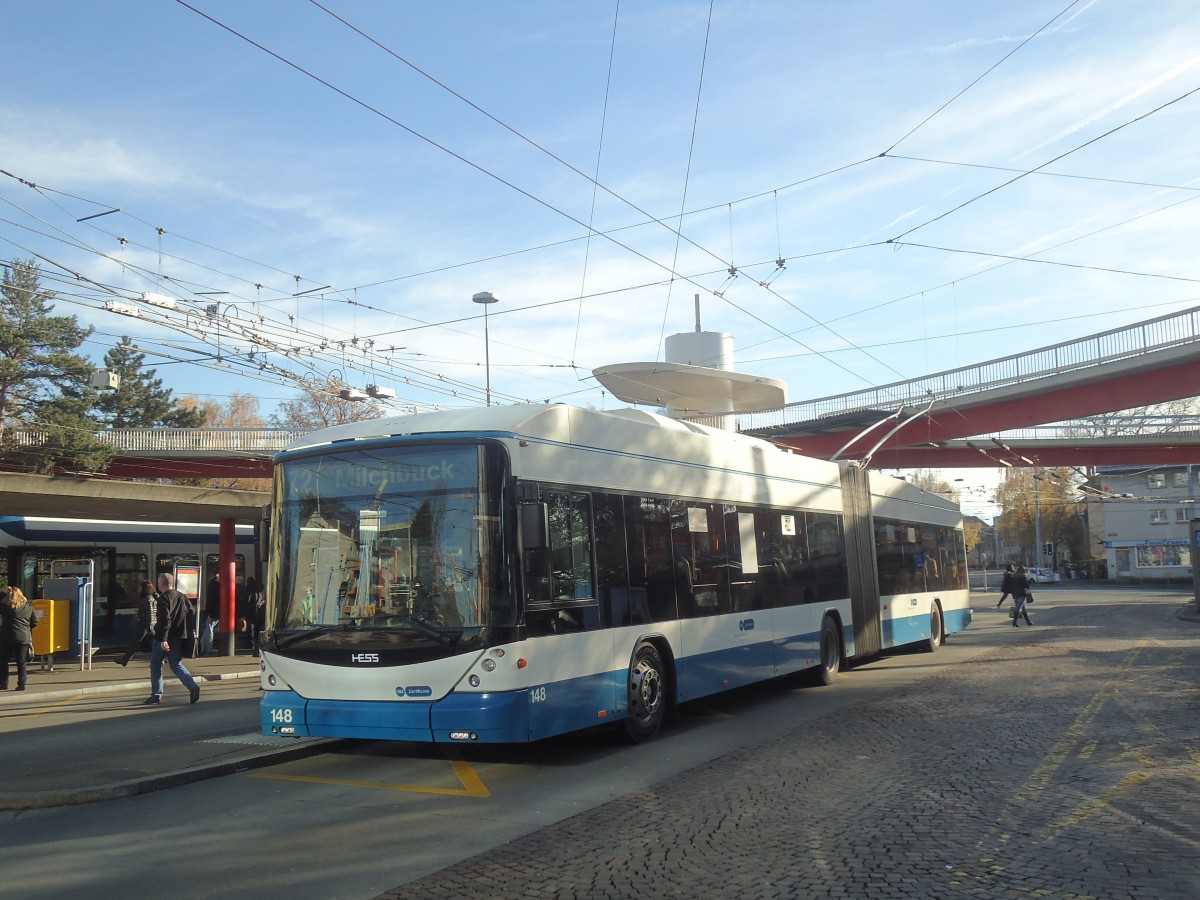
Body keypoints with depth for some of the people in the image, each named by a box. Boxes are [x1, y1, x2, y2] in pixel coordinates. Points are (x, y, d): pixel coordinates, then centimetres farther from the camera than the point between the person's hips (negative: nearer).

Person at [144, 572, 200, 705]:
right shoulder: (182, 597, 10)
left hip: (163, 639, -6)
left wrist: (163, 638, -24)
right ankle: (193, 686, -11)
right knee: (176, 665, 10)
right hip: (179, 637, 6)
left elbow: (165, 619, -21)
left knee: (155, 665, 9)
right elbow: (191, 612, 12)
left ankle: (156, 695, 11)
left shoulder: (164, 598, -12)